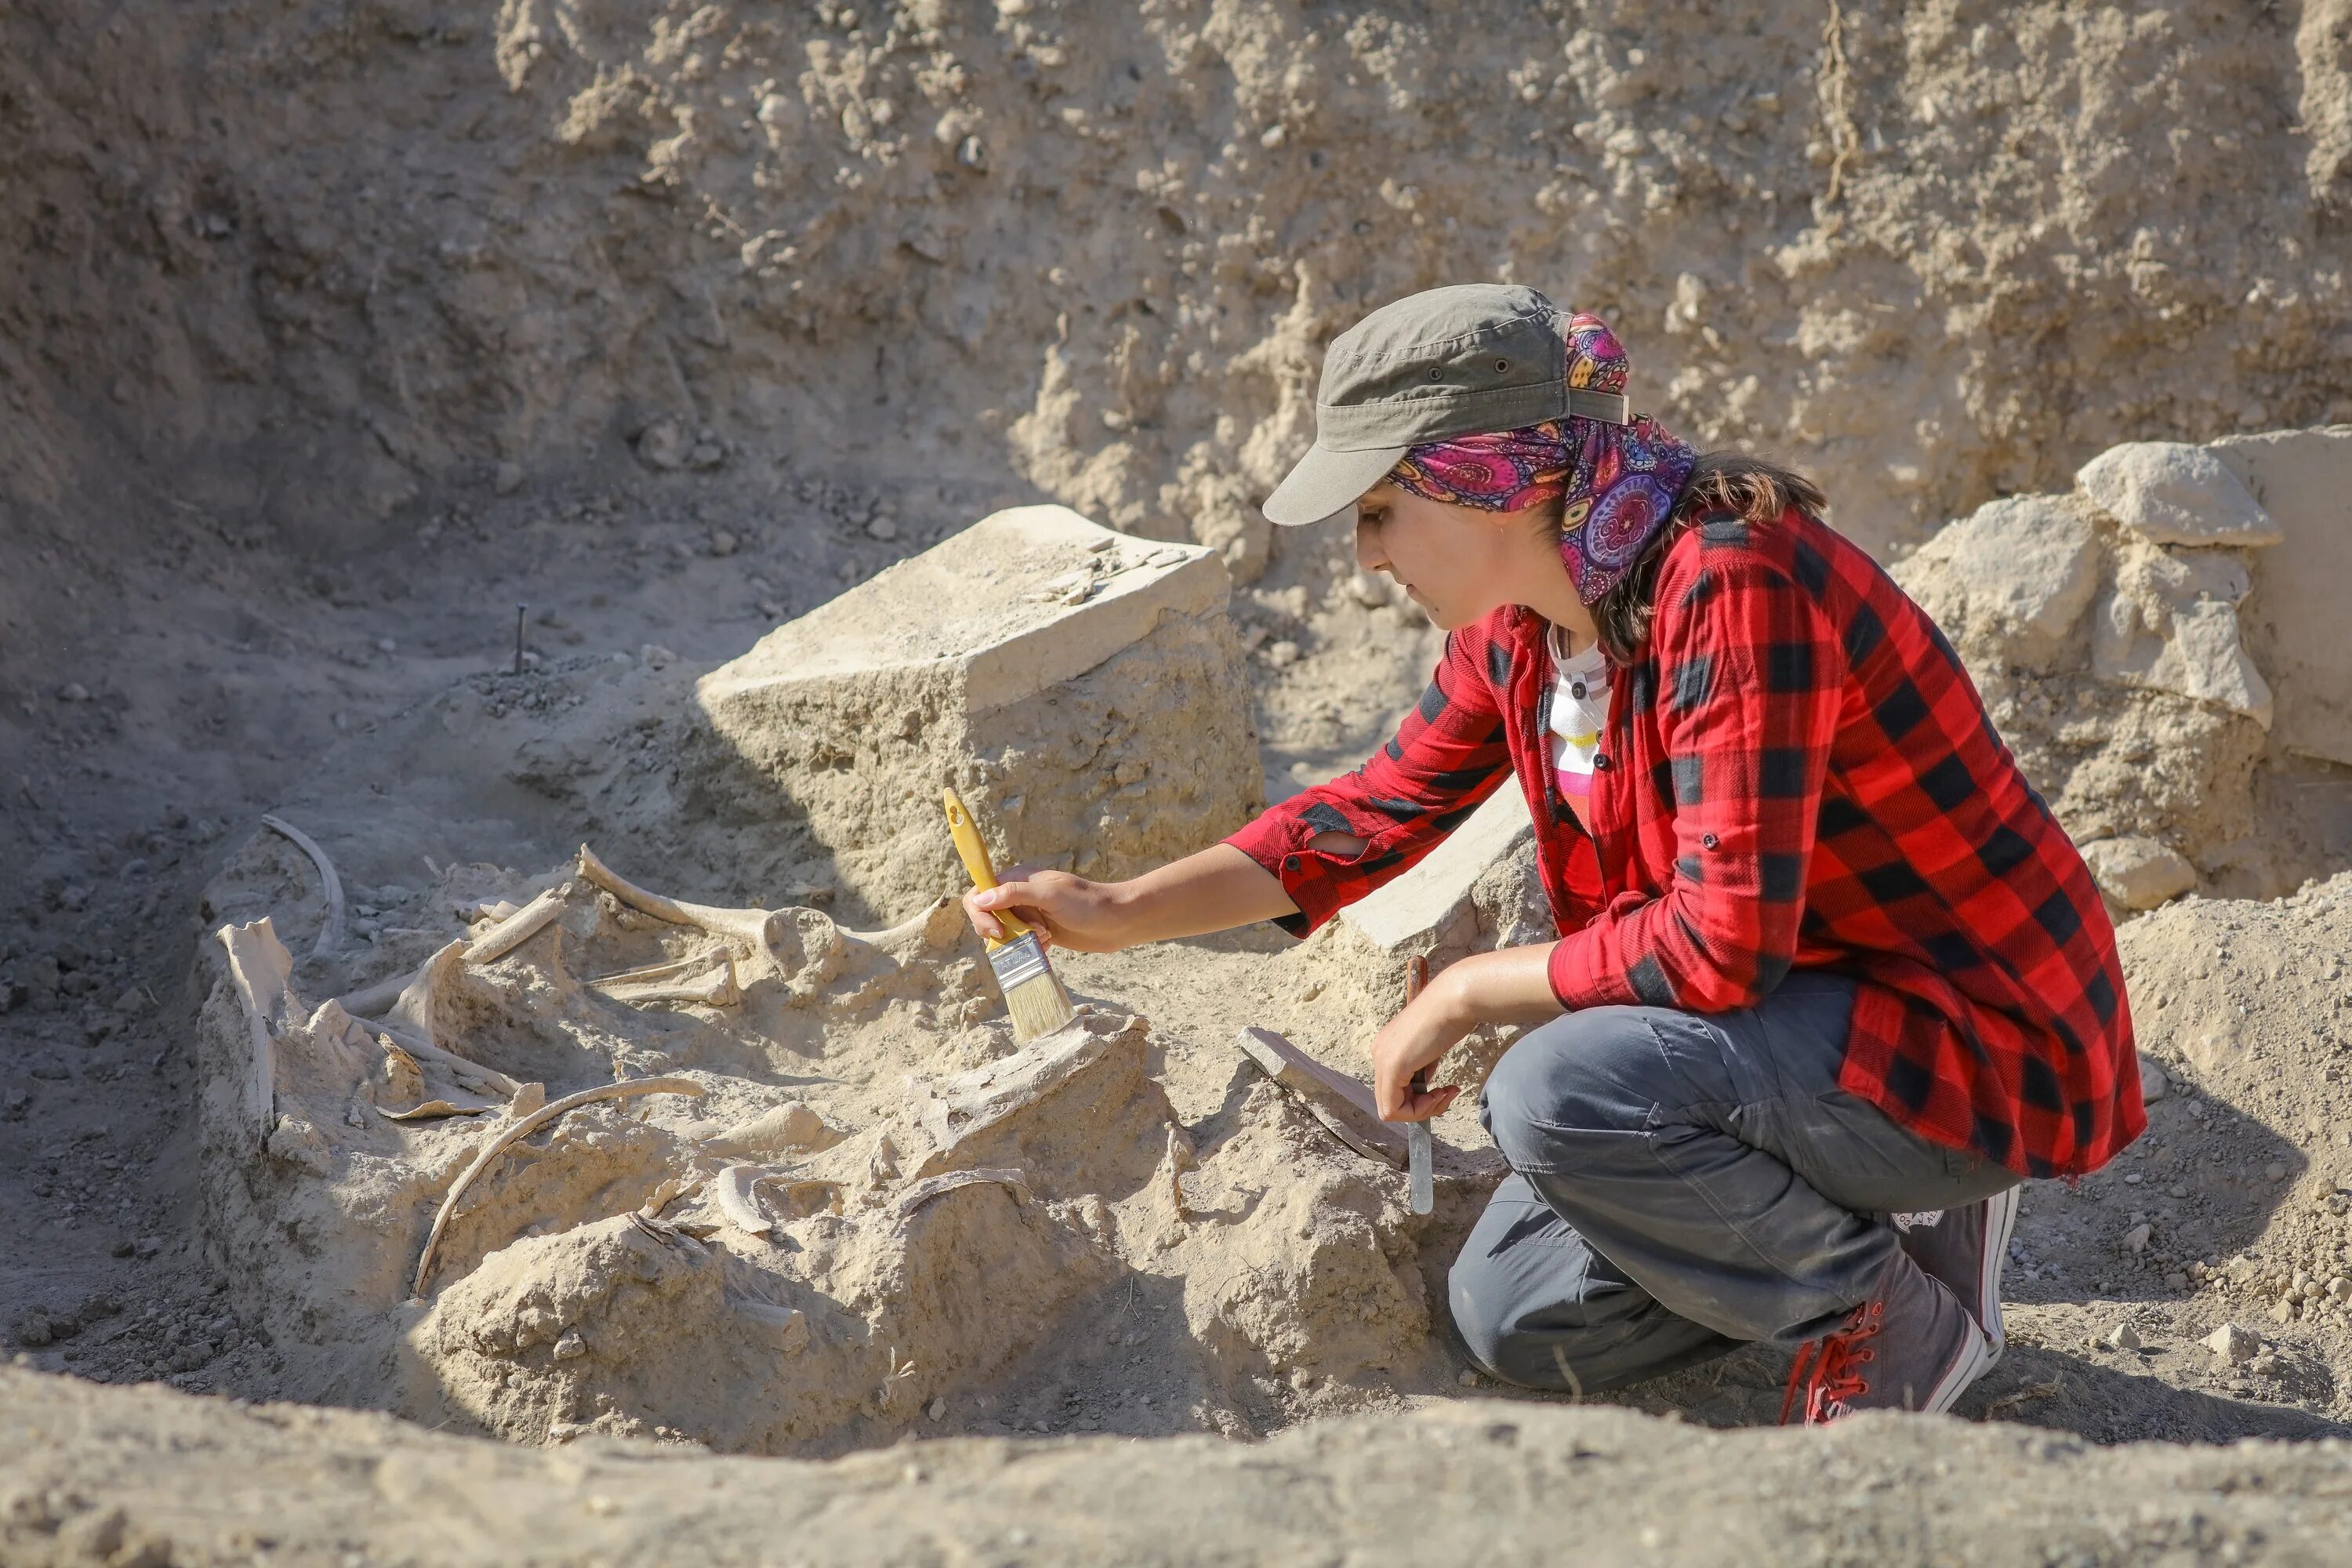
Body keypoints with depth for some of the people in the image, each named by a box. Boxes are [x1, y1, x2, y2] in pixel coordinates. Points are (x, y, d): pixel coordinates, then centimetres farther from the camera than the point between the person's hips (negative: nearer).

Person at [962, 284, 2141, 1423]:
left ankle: (1898, 1304, -6)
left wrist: (1462, 994, -19)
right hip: (1814, 994, 9)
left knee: (1555, 1094, -29)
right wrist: (1119, 913, 2)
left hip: (1983, 1039, -8)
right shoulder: (1519, 618, -1)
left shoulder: (1733, 590, -29)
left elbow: (1726, 944, -32)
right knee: (1513, 1318, 5)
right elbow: (1383, 807, 10)